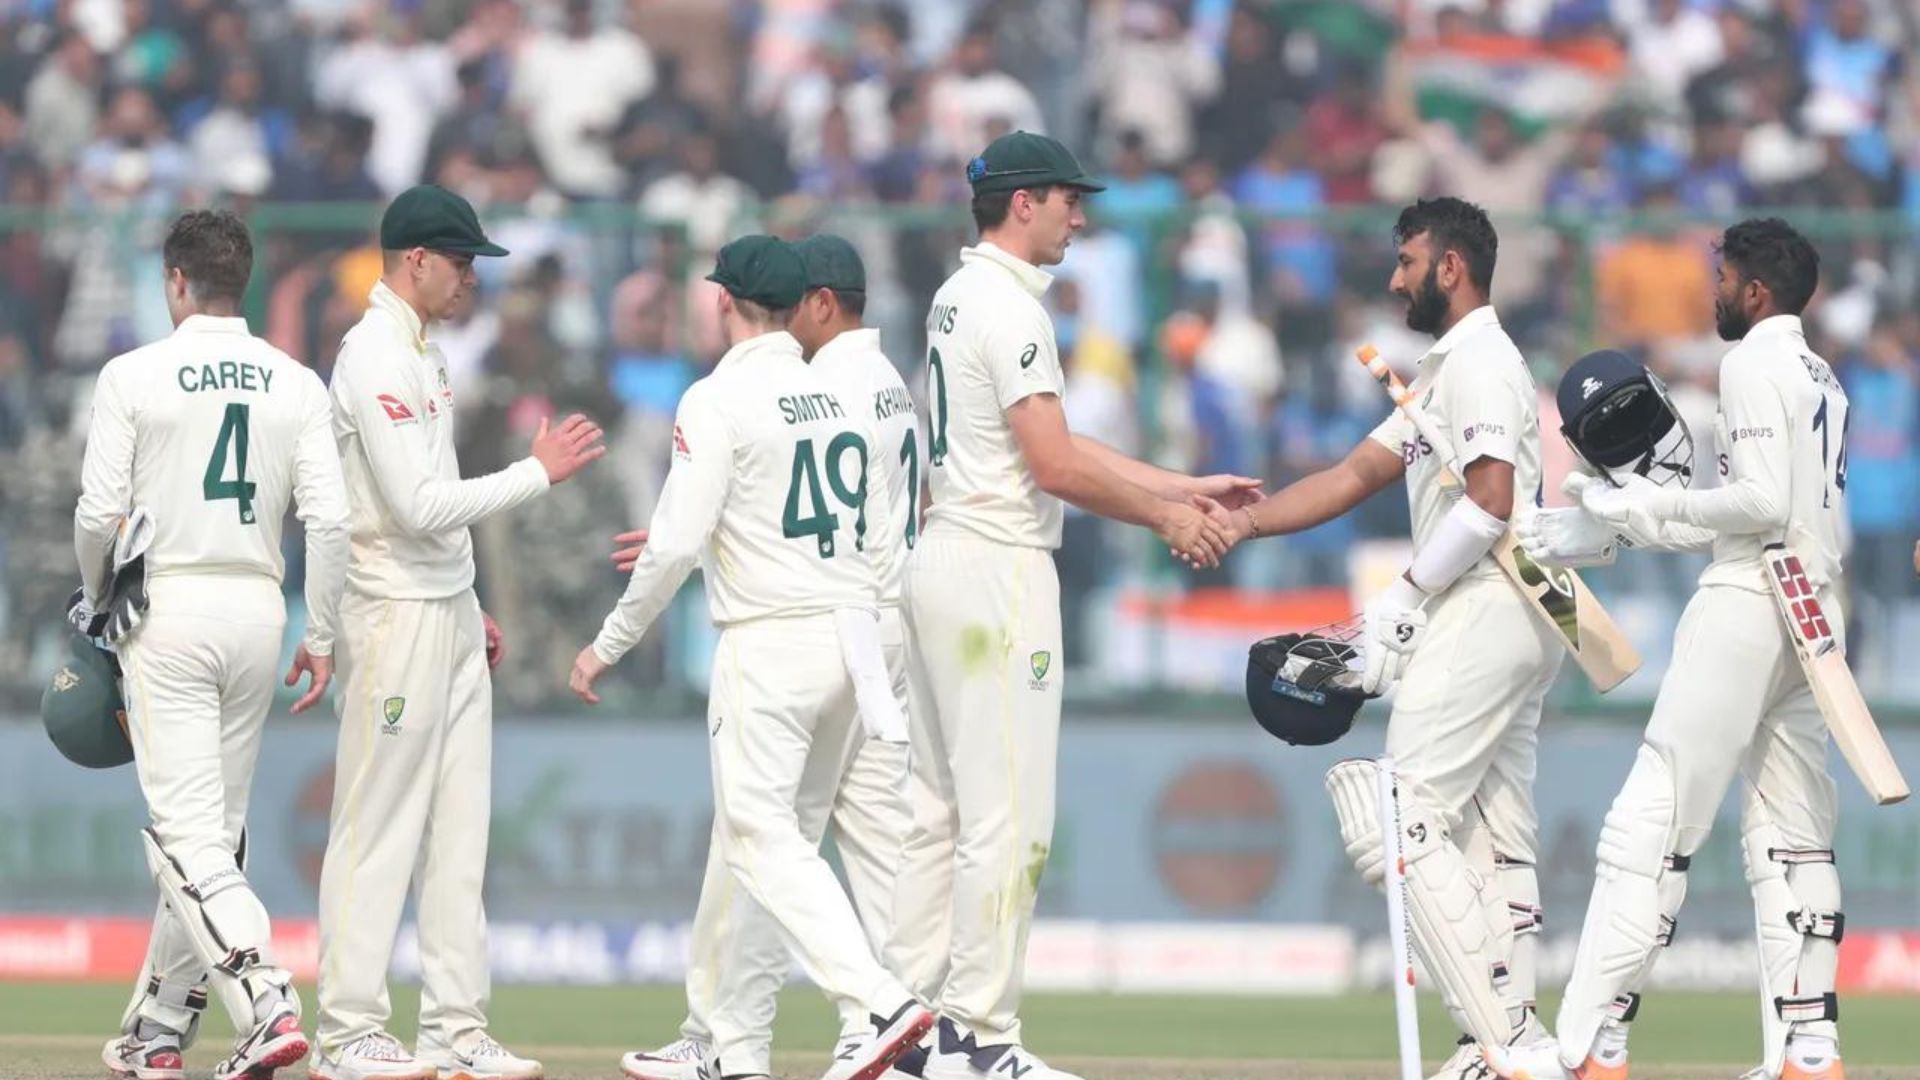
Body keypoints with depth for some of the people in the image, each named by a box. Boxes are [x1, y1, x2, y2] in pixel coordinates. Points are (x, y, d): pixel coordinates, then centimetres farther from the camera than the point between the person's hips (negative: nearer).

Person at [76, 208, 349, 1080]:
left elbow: (99, 515, -8)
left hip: (168, 608, -5)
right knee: (214, 826, 13)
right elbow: (329, 520, -2)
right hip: (257, 608, 5)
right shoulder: (296, 384, 4)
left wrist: (98, 601, 11)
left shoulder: (134, 377, -6)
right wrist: (321, 638, 6)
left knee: (187, 829, -7)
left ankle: (266, 1003, -26)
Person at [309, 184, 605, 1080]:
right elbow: (419, 506, -22)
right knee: (378, 829, -6)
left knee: (459, 830, 8)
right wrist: (538, 472, -16)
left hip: (448, 617, 10)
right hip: (395, 613, -10)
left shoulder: (420, 355, 16)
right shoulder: (375, 359, -15)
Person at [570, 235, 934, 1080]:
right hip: (852, 635, 7)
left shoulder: (719, 400, -8)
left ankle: (874, 1002, -26)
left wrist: (610, 645, -2)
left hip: (768, 644, -7)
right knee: (763, 841, 14)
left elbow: (677, 542, -14)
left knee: (764, 842, -9)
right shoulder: (842, 401, 13)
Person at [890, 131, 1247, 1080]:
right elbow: (1055, 467, -19)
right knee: (1007, 818, -8)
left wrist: (1189, 488, 17)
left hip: (941, 563, 10)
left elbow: (1058, 448, 18)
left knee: (937, 810, 11)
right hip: (998, 570, -10)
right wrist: (1166, 519, -6)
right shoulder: (1006, 306, -14)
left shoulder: (958, 300, 17)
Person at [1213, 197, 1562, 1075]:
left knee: (1401, 819, -13)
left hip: (1484, 609, -11)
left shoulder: (1481, 361, -10)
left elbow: (1491, 503, -21)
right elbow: (1357, 475, 22)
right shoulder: (1444, 372, 23)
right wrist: (1243, 521, 13)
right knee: (1494, 835, 9)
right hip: (1509, 624, 11)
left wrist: (1405, 600, -17)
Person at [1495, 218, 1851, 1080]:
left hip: (1748, 607, -9)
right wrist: (1611, 523, 18)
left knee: (1650, 825, -10)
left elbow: (1763, 501, -18)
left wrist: (1641, 504, -8)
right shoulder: (1823, 380, 20)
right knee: (1790, 838, 10)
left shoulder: (1755, 363, -8)